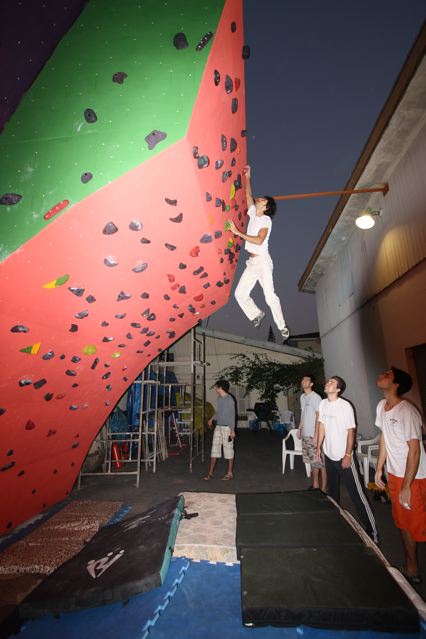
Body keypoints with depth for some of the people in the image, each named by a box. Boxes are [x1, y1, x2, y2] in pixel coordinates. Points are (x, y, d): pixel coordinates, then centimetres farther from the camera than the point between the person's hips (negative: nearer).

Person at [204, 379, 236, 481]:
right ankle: (211, 472, 17)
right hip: (218, 427, 8)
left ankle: (229, 473, 17)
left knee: (228, 449, 4)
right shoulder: (219, 398, 6)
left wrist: (232, 430, -18)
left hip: (227, 427, -7)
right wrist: (212, 419, 31)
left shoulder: (229, 400, -17)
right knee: (215, 448, 9)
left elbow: (232, 416, -17)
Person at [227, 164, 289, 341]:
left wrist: (238, 233, -21)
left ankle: (282, 327, 1)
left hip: (263, 262, -7)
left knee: (270, 296, -11)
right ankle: (257, 314, 23)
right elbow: (248, 195, 24)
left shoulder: (266, 219, -6)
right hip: (251, 263, 7)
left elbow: (259, 240, -21)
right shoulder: (253, 214, 14)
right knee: (240, 294, 3)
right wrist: (248, 177, 21)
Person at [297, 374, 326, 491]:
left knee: (320, 462, 0)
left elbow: (319, 417, -17)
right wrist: (299, 428, 16)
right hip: (306, 434, 8)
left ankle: (323, 488, 9)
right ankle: (315, 485, 29)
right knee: (312, 461, 17)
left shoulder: (316, 397, -15)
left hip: (314, 435, -8)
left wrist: (316, 435, -20)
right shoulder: (302, 396, 10)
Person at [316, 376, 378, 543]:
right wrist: (318, 447, 10)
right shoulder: (323, 404, 0)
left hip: (343, 457, -6)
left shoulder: (345, 406, -19)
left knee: (357, 494, 1)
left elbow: (351, 431, -16)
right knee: (332, 491, 21)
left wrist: (348, 455, -16)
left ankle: (371, 532, 14)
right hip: (329, 455, 6)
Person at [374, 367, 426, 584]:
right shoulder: (381, 406, -1)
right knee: (403, 522, 20)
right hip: (394, 474, 8)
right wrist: (379, 469, 12)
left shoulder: (407, 412, -25)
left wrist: (406, 487, -19)